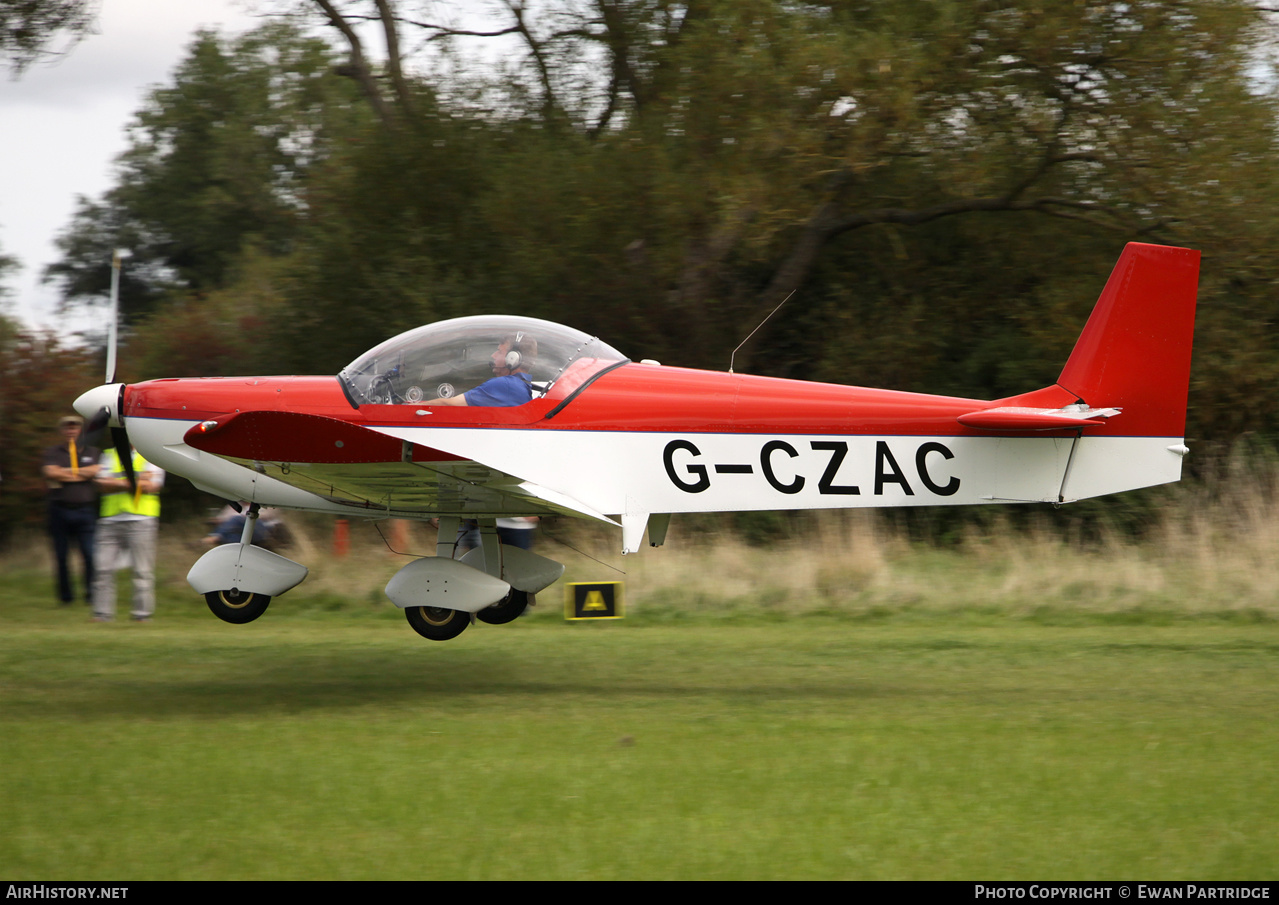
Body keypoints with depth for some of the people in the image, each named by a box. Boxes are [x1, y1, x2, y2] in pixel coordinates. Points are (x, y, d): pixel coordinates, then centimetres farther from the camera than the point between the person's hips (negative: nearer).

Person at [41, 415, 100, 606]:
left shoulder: (91, 452, 13)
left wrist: (65, 472, -5)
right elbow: (50, 472, -9)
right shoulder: (52, 453, 10)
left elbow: (96, 471, -6)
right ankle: (65, 596, 13)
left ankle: (92, 594, 0)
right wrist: (82, 475, -4)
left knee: (90, 554, -8)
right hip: (60, 510, 0)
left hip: (85, 510, 0)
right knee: (61, 556, 3)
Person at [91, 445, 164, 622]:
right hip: (111, 520, 3)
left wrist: (117, 483, -3)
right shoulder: (109, 455, 17)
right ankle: (102, 613, 3)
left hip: (141, 520, -3)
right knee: (104, 568, -2)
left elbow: (151, 486, -5)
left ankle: (143, 614, 0)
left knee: (142, 571, -5)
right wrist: (136, 482, -7)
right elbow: (103, 484, 2)